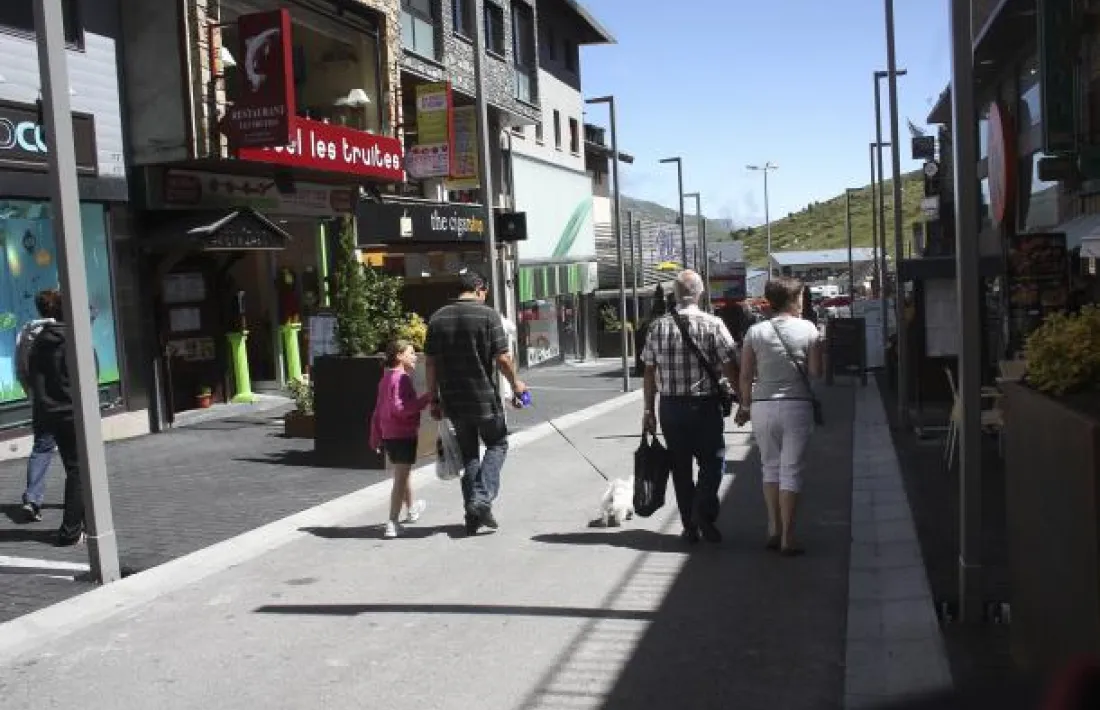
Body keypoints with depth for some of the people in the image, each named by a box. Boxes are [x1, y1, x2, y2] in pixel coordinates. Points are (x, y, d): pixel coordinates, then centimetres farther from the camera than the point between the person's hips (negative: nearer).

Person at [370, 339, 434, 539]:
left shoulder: (385, 378, 11)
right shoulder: (402, 378, -17)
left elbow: (377, 411, 14)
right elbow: (399, 408, -27)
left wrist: (376, 437, 19)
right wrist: (425, 399, -23)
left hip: (388, 435, 9)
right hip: (404, 434, -9)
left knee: (402, 474, 25)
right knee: (401, 479, -5)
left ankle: (412, 509, 46)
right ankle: (392, 523, -6)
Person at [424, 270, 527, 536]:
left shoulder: (437, 318, 5)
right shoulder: (488, 315, -8)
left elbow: (430, 363, 4)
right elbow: (502, 358, -10)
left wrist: (434, 399, 11)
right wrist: (515, 384, 6)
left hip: (453, 401, 4)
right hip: (485, 398, -4)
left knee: (468, 453, 15)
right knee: (497, 444, 14)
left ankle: (472, 515, 15)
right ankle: (482, 498, -4)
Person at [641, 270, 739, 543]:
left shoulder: (658, 326, 2)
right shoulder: (713, 324, -7)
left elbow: (649, 372, 4)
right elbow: (730, 368, -9)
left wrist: (649, 409, 10)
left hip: (670, 407, 3)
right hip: (705, 405, -3)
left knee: (680, 467, 12)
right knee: (712, 462, 9)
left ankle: (689, 526, 15)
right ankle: (704, 513, -10)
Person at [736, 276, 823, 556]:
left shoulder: (756, 332, 1)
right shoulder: (808, 329, -4)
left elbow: (745, 375, 1)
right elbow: (815, 372, -5)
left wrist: (745, 405, 13)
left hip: (763, 406, 2)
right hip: (797, 405, -2)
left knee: (771, 467, 17)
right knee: (791, 470, 3)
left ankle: (774, 529, 18)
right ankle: (787, 538, 4)